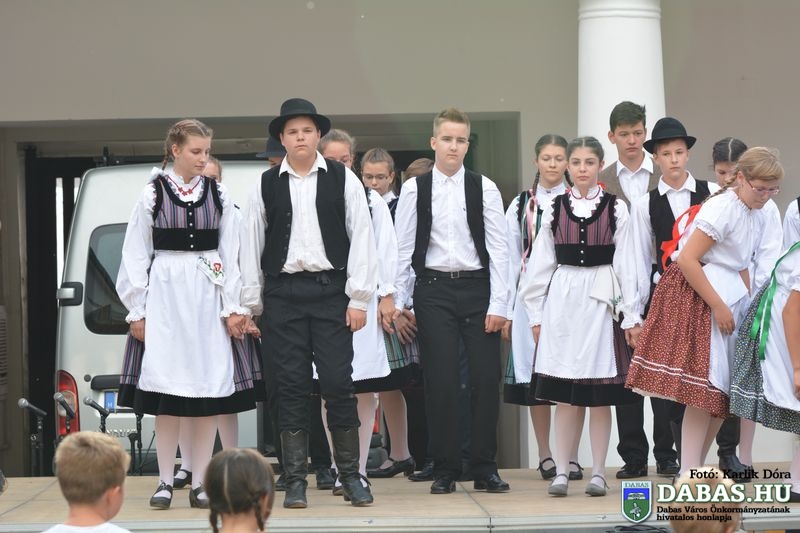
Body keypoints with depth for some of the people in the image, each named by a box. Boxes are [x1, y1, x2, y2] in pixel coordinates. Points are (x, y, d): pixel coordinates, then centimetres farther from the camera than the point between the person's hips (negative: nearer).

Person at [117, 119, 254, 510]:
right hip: (165, 294, -2)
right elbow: (135, 255, 2)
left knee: (210, 390, 0)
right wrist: (137, 312, -1)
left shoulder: (218, 196, 6)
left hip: (207, 297, 2)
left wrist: (232, 308, 0)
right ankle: (165, 482, 9)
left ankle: (200, 484, 8)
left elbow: (230, 255, 6)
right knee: (166, 391, -1)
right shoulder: (153, 195, 1)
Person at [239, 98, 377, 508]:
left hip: (331, 290, -1)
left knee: (338, 382, -3)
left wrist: (359, 297, -3)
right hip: (282, 292, 1)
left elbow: (361, 238, 2)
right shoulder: (266, 185, 7)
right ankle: (295, 481, 9)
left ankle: (350, 475, 8)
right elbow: (251, 244, 9)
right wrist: (251, 303, 6)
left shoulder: (343, 180, 4)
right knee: (291, 386, 3)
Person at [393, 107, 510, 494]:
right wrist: (396, 299, -1)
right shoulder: (414, 189, 3)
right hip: (434, 290, 0)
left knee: (487, 379, -1)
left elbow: (499, 248, 1)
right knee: (441, 381, -1)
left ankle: (485, 469, 9)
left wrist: (498, 303, -5)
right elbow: (402, 247, 3)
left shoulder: (484, 188, 2)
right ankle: (445, 470, 9)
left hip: (477, 288, 1)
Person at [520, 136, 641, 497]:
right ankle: (561, 472, 5)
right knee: (564, 396, 1)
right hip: (562, 300, 1)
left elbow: (626, 264, 2)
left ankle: (598, 473, 8)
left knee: (600, 395, 1)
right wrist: (536, 313, 5)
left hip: (602, 301, -1)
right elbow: (541, 263, 8)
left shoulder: (616, 209, 4)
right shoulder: (554, 209, 8)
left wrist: (630, 315, -2)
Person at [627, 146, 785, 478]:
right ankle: (688, 476, -9)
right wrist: (719, 306, -18)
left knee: (721, 393, 9)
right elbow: (687, 260, -21)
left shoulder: (755, 218, 12)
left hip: (729, 299, 9)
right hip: (698, 299, -9)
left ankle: (696, 470, 18)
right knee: (706, 389, -13)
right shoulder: (722, 208, -16)